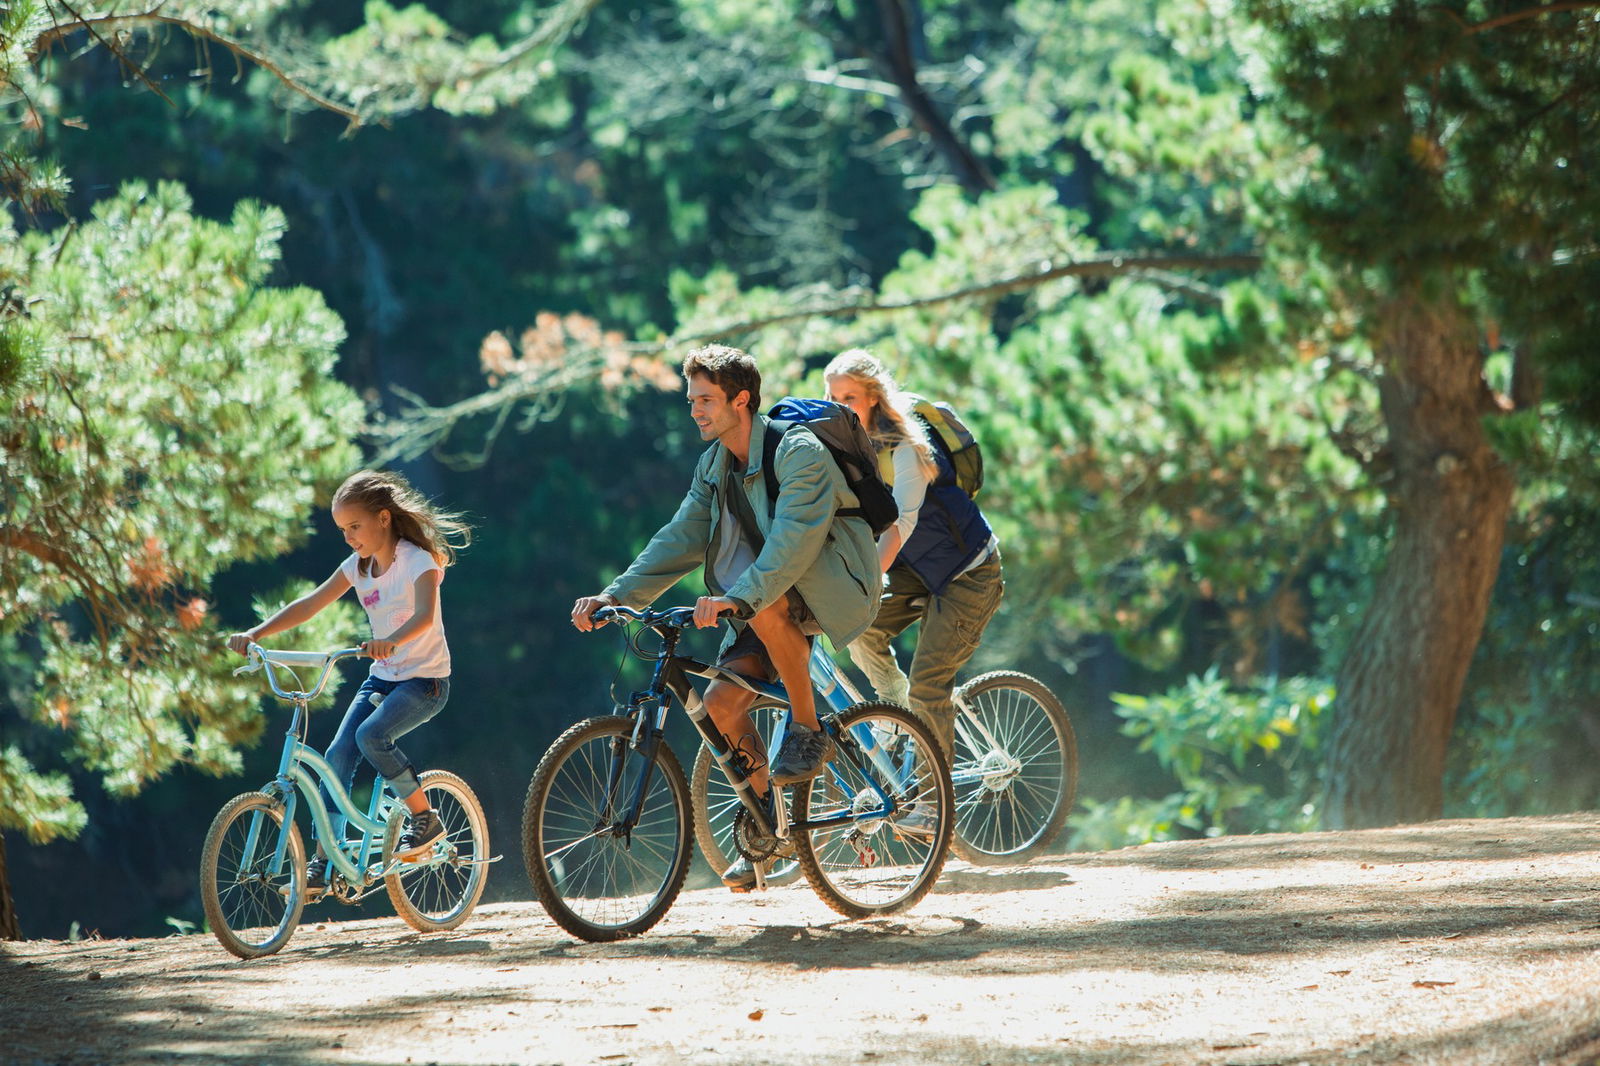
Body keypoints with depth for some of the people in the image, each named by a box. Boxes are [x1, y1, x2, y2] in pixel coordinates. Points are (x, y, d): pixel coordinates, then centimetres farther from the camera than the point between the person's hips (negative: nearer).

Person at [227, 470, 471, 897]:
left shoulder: (418, 561, -15)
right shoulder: (359, 566, 5)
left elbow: (425, 614, -33)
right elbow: (309, 605, 2)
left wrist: (392, 641, -54)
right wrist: (255, 633, -11)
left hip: (425, 678, -7)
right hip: (382, 676, 7)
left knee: (371, 734, -30)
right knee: (338, 754, -11)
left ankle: (424, 817, -10)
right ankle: (321, 865, -12)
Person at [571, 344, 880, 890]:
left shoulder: (798, 451, -19)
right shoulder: (714, 466, 7)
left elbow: (795, 537, -31)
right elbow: (681, 538, 4)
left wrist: (738, 598, -45)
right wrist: (615, 596, -9)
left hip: (831, 592, -7)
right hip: (764, 610, 8)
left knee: (766, 604, -38)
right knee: (722, 701, -11)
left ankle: (808, 729, -19)